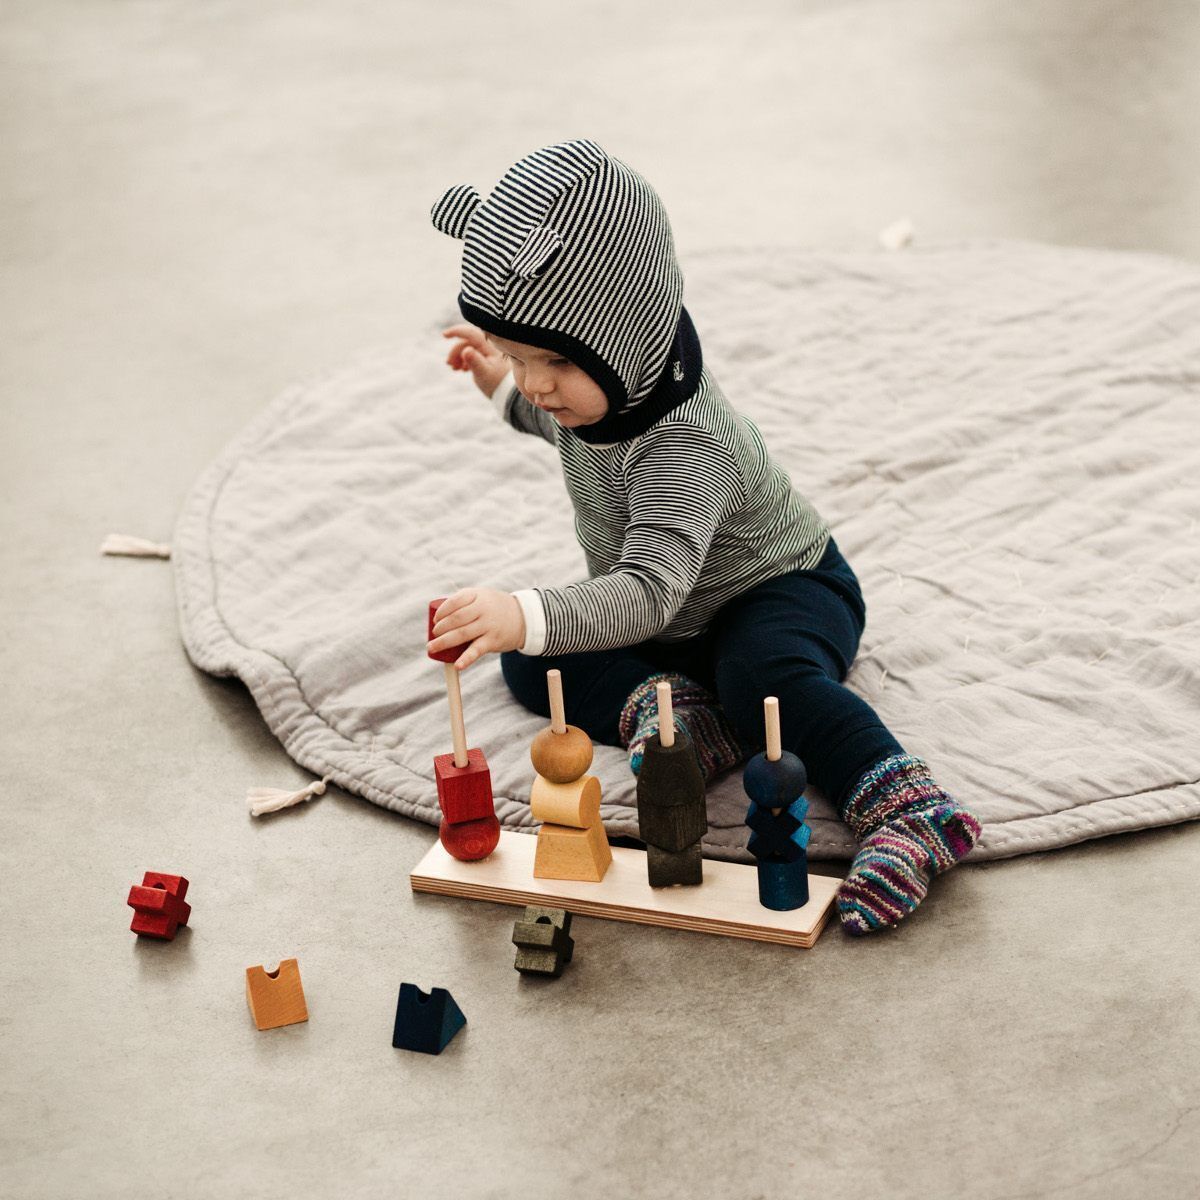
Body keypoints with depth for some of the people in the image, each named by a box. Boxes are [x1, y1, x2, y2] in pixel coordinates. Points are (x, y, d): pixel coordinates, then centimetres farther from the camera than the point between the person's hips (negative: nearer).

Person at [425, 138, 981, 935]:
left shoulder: (687, 448, -39)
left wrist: (529, 615, -69)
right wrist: (498, 380, -2)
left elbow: (649, 593, -53)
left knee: (766, 675, -40)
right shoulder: (600, 378, -13)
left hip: (781, 588, -8)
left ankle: (910, 809, -41)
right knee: (527, 660, -6)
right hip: (666, 627, 9)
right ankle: (662, 702, -20)